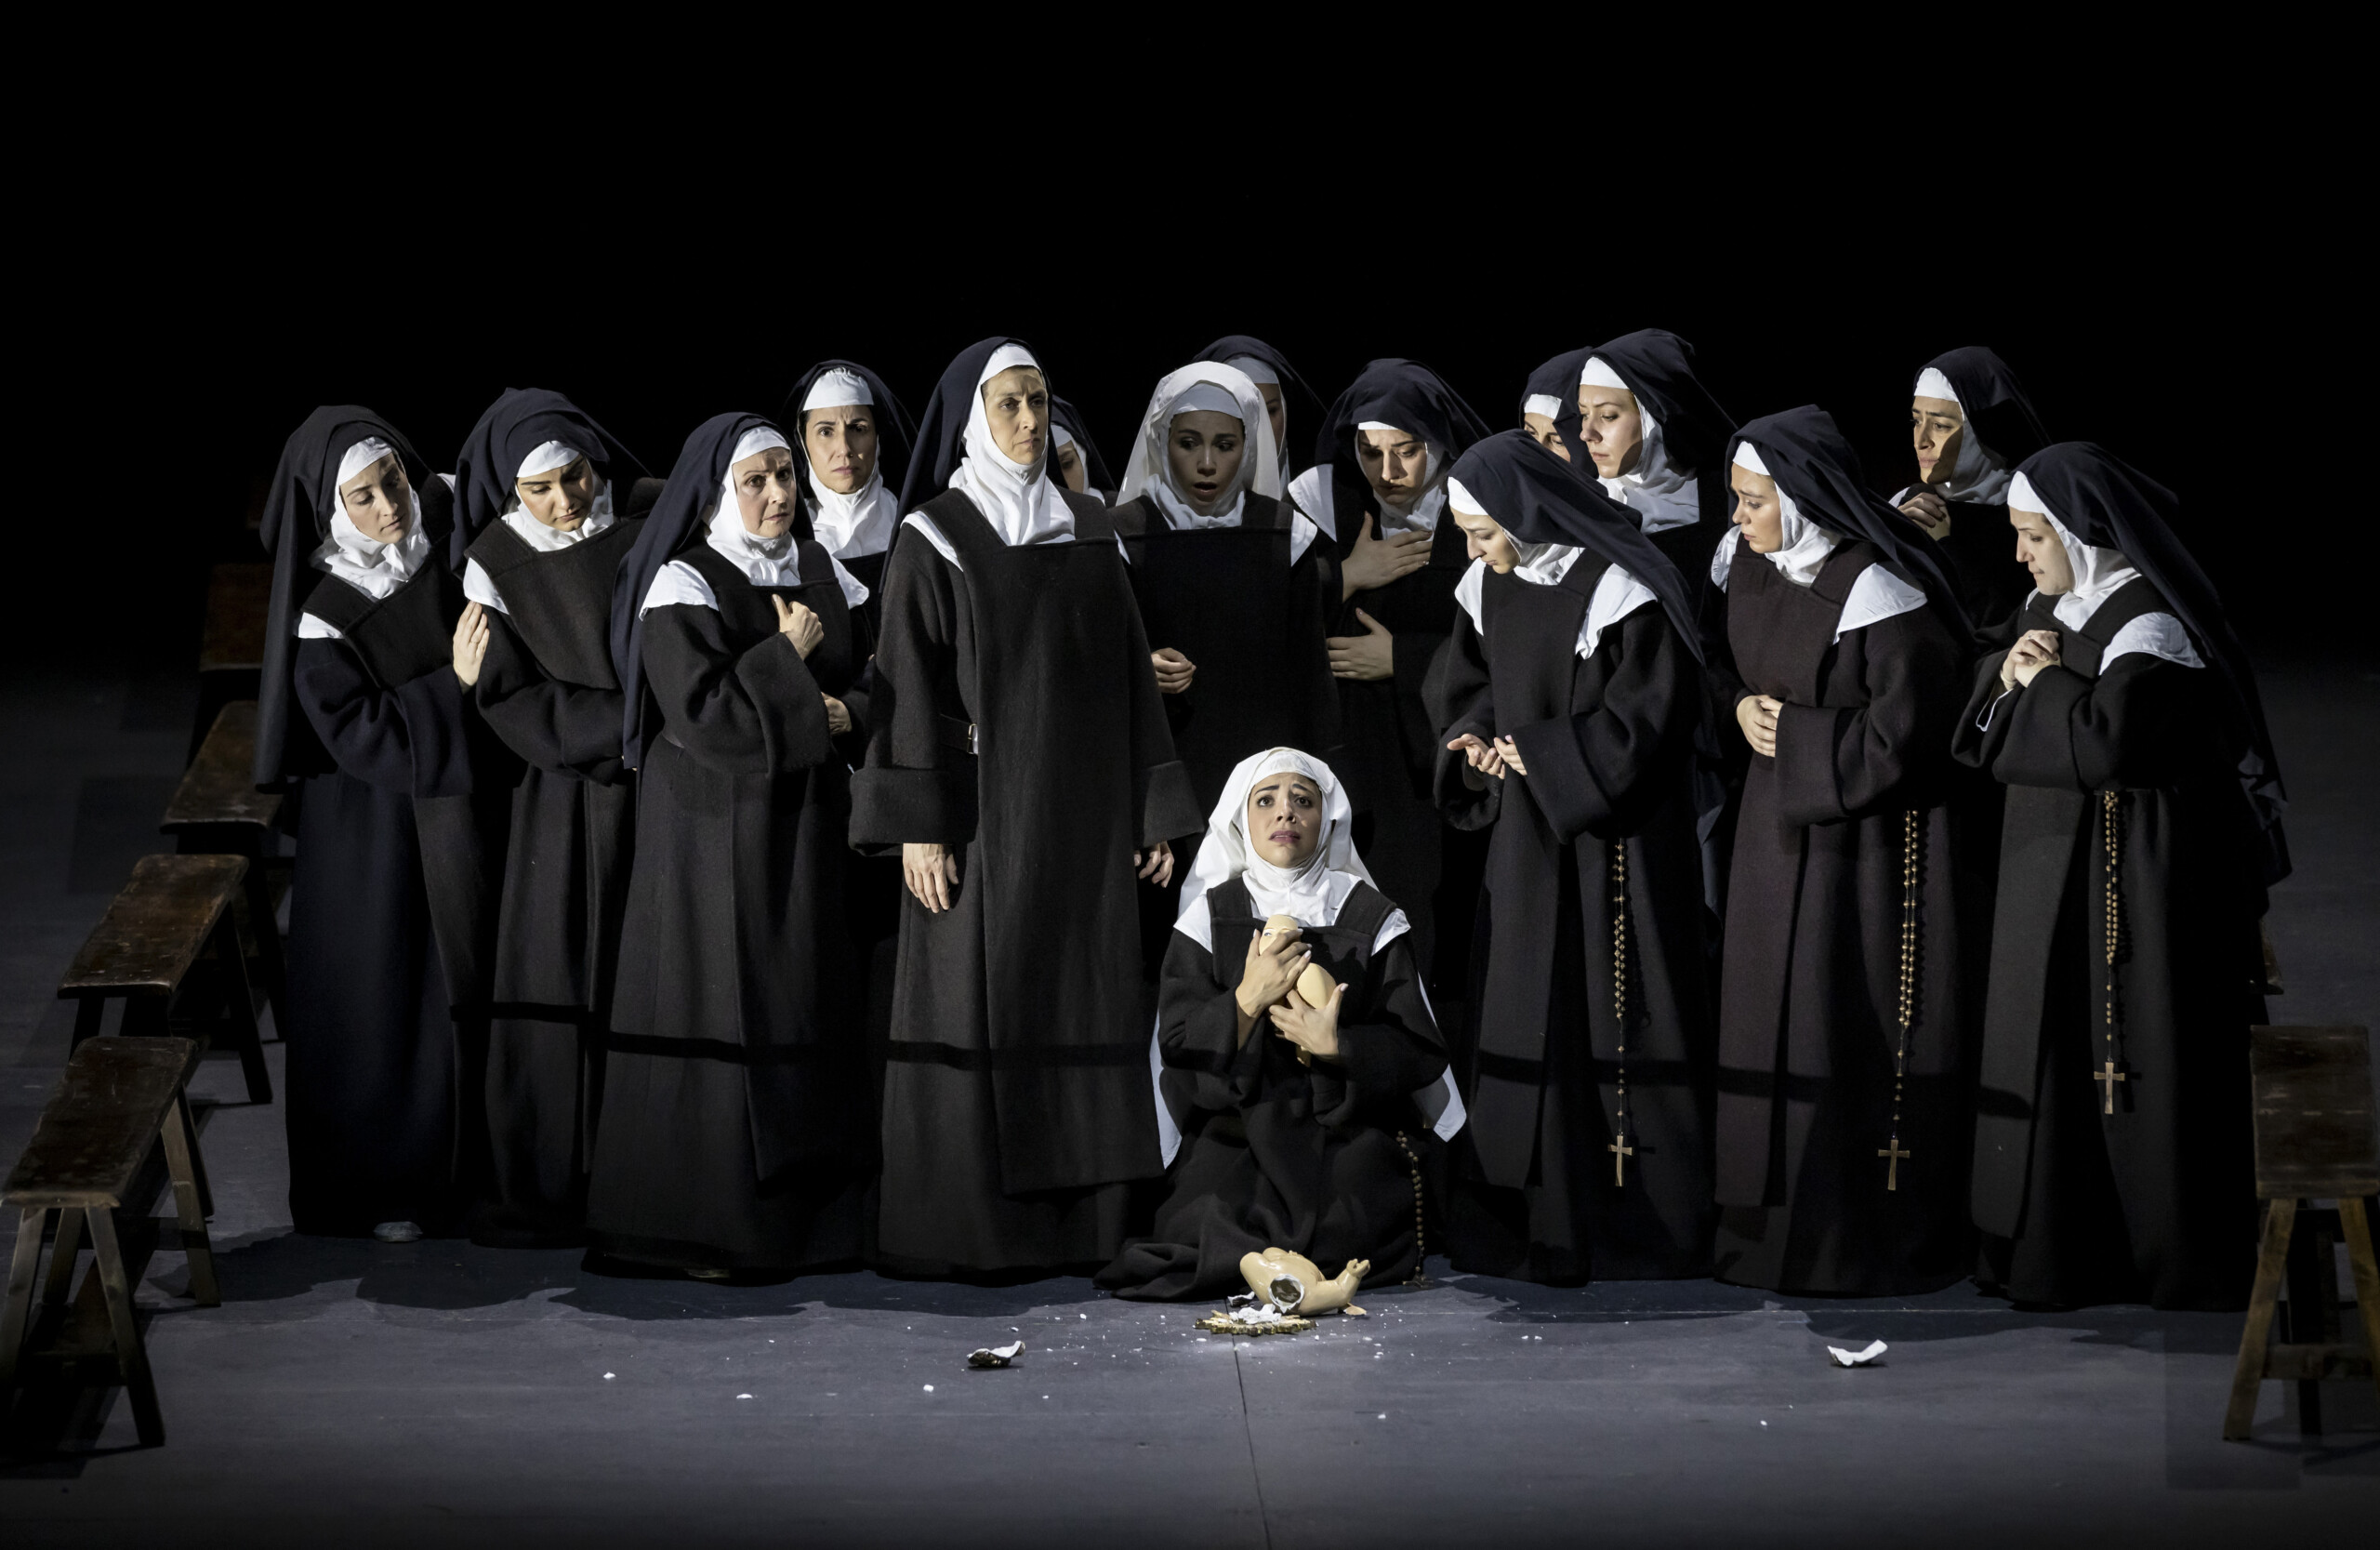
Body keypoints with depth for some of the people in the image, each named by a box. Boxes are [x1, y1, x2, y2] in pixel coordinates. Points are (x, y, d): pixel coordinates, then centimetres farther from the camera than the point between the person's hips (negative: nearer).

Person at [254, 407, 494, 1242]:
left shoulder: (453, 551, -5)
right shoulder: (320, 610, -16)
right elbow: (361, 736, -21)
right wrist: (458, 687, -23)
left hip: (464, 811, 4)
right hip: (371, 836, -4)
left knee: (467, 982, 11)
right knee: (380, 997, 5)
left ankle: (463, 1166, 27)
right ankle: (377, 1187, 20)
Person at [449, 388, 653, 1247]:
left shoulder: (657, 516, -3)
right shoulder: (494, 564, -5)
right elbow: (516, 703, -8)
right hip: (572, 788, -1)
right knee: (556, 980, -2)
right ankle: (537, 1191, 8)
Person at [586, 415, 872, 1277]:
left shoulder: (823, 575, 11)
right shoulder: (682, 588, -8)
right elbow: (699, 714, -18)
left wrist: (844, 714, -5)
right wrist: (787, 660, -12)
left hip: (805, 827, 6)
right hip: (715, 832, -6)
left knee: (807, 1012, 5)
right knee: (719, 1017, -5)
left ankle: (807, 1214, 13)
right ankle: (701, 1227, 1)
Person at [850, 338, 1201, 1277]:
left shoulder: (1089, 532, 12)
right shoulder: (933, 540, -1)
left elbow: (1130, 674, 13)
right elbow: (908, 686, -6)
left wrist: (1155, 811, 9)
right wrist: (919, 824, -13)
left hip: (1083, 812, 4)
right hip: (984, 807, -4)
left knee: (1085, 1002, 3)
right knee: (976, 1003, -4)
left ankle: (1082, 1219, 9)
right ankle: (961, 1227, 1)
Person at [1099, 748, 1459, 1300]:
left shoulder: (1371, 918, 5)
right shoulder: (1210, 917, 7)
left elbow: (1421, 1054, 1)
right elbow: (1177, 1048, -2)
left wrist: (1337, 1046, -15)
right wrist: (1246, 1001, -17)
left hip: (1349, 1126, 0)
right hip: (1236, 1126, 0)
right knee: (1202, 1226, -27)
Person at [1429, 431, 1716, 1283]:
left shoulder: (1619, 588, -17)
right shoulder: (1490, 586, 5)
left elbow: (1641, 718, -18)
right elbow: (1465, 683, 17)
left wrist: (1537, 754, -13)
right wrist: (1476, 738, -4)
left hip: (1612, 840, -7)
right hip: (1529, 836, 7)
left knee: (1617, 1015, -2)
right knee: (1521, 1014, 7)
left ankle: (1642, 1225, 7)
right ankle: (1533, 1211, 15)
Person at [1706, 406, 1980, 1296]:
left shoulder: (1876, 592, -20)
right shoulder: (1746, 565, 3)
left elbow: (1899, 737, -18)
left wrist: (1791, 734, -11)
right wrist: (1742, 707, -1)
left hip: (1864, 838, -8)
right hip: (1779, 824, 8)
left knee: (1857, 1033, -3)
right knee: (1772, 1018, 10)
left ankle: (1874, 1242, 7)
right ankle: (1780, 1227, 21)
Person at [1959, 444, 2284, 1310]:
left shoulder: (2148, 621, -16)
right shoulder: (2051, 606, 12)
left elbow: (2105, 741, -26)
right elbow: (1988, 723, 13)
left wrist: (2042, 684, -11)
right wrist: (2006, 672, -8)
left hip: (2138, 873, -9)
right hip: (2053, 868, 9)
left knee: (2139, 1056, -4)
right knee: (2046, 1043, 9)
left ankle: (2179, 1260, 6)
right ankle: (2062, 1249, 16)